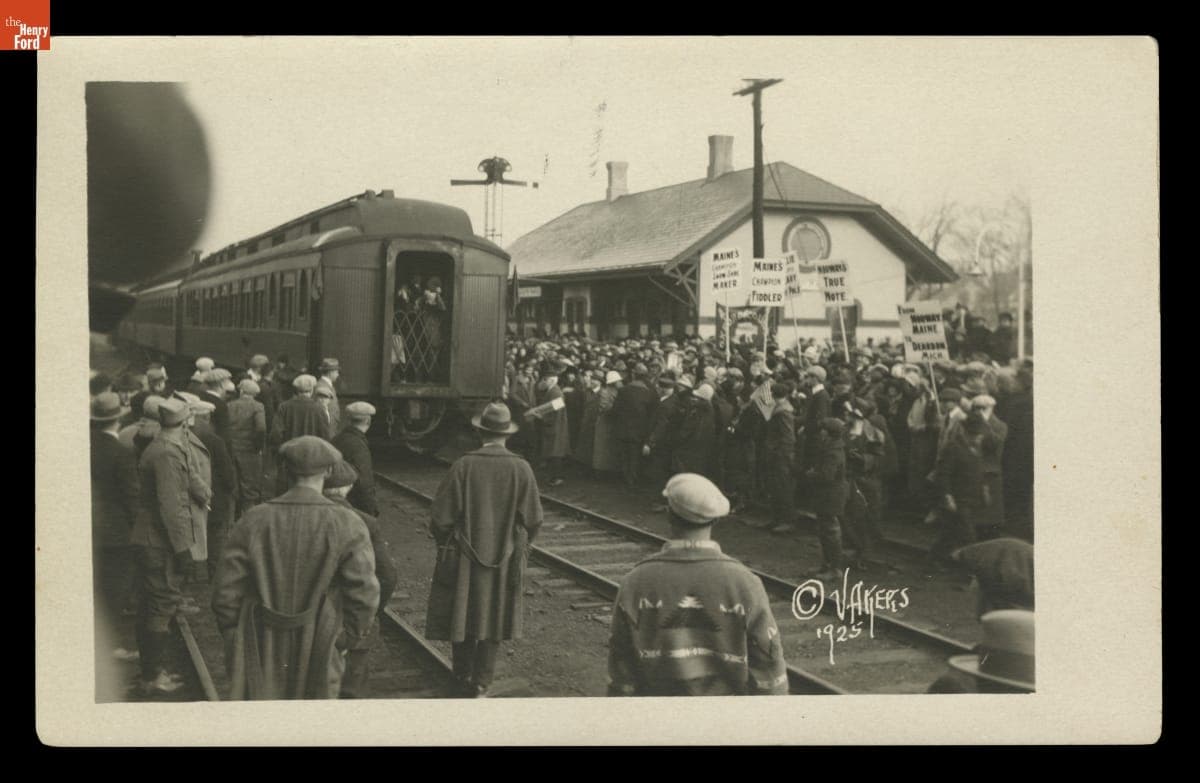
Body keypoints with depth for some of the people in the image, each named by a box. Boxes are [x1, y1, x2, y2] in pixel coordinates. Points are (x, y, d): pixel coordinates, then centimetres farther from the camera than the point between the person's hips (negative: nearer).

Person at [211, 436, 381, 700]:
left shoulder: (254, 521, -5)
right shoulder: (347, 525, -10)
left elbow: (226, 591, -4)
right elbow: (364, 595, -13)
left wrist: (235, 641, 9)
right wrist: (346, 640, 2)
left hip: (260, 652, 1)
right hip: (319, 656, -1)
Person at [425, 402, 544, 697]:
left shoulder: (463, 466, -14)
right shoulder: (522, 470, -11)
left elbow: (440, 518, -11)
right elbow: (533, 520, -4)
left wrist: (447, 544, 9)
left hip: (464, 559, -1)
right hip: (505, 560, 1)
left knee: (463, 618, 15)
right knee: (494, 620, 14)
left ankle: (464, 680, 27)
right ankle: (481, 684, 18)